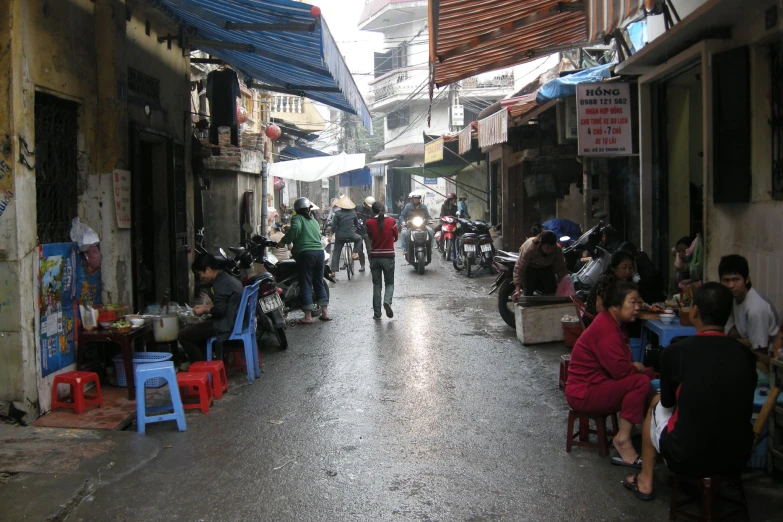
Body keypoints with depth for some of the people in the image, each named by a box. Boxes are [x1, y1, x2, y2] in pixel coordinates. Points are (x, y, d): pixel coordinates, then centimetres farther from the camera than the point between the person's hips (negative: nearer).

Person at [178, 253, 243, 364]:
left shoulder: (220, 283, -17)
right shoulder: (228, 278, 13)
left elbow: (220, 311, -21)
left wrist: (205, 310, -5)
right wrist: (205, 307, 10)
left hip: (226, 325, -11)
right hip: (234, 321, 11)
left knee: (183, 335, -9)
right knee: (195, 329, 29)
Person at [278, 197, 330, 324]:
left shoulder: (297, 218, 3)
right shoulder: (314, 221, 22)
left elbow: (295, 228, -18)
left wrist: (283, 241, -10)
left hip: (305, 253, -6)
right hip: (319, 251, 6)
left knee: (306, 284, -2)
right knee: (319, 283, 14)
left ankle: (308, 316, -2)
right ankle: (325, 312, 13)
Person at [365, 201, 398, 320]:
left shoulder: (369, 223, -7)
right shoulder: (391, 221, -7)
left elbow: (370, 237, 6)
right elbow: (395, 237, 6)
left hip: (374, 257, 1)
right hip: (388, 257, -1)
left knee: (376, 285, 10)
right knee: (389, 283, 12)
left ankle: (377, 313, 8)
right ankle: (387, 301, -17)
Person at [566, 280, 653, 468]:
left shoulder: (612, 323, 11)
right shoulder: (606, 331, -22)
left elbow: (620, 363, 12)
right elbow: (620, 370, -27)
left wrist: (634, 367, -9)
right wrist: (637, 368, -6)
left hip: (594, 384, 11)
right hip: (583, 393, -11)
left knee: (648, 375, 5)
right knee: (640, 382, -24)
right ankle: (623, 440, -19)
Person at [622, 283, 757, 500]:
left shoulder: (675, 351, -15)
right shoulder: (746, 355, -5)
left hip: (688, 459, -3)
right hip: (737, 459, 4)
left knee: (656, 405, 25)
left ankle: (645, 481, 32)